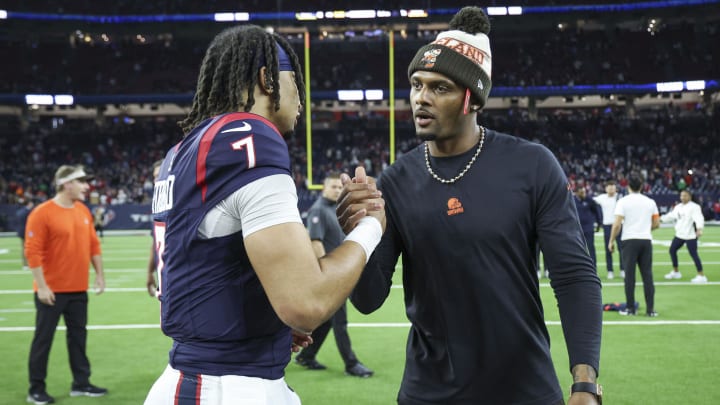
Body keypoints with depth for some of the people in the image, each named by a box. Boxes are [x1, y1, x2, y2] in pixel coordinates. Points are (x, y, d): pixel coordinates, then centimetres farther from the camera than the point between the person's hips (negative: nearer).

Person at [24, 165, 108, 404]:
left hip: (78, 289, 7)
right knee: (43, 339, 2)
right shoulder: (42, 213, -13)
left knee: (78, 335, 12)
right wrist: (41, 286, -17)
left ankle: (81, 383, 22)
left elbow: (93, 244, 14)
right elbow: (33, 252, -16)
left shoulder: (84, 211, 8)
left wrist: (99, 274, 10)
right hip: (52, 290, -6)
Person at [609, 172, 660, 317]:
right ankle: (650, 309, 5)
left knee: (629, 275, 2)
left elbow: (617, 224, -10)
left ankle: (630, 308, 4)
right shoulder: (650, 202, 7)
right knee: (647, 275, 5)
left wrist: (611, 241, -1)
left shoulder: (623, 201, -4)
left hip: (629, 240, -3)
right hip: (646, 240, 3)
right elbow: (656, 224, 11)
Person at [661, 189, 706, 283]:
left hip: (690, 236, -9)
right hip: (679, 234, 9)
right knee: (672, 250, 14)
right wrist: (660, 219, 17)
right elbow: (671, 216, 21)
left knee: (693, 254, -10)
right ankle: (675, 272, 30)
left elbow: (699, 218, -24)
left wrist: (699, 229, -39)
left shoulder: (694, 207, -13)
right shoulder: (678, 207, 11)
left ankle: (701, 276, -3)